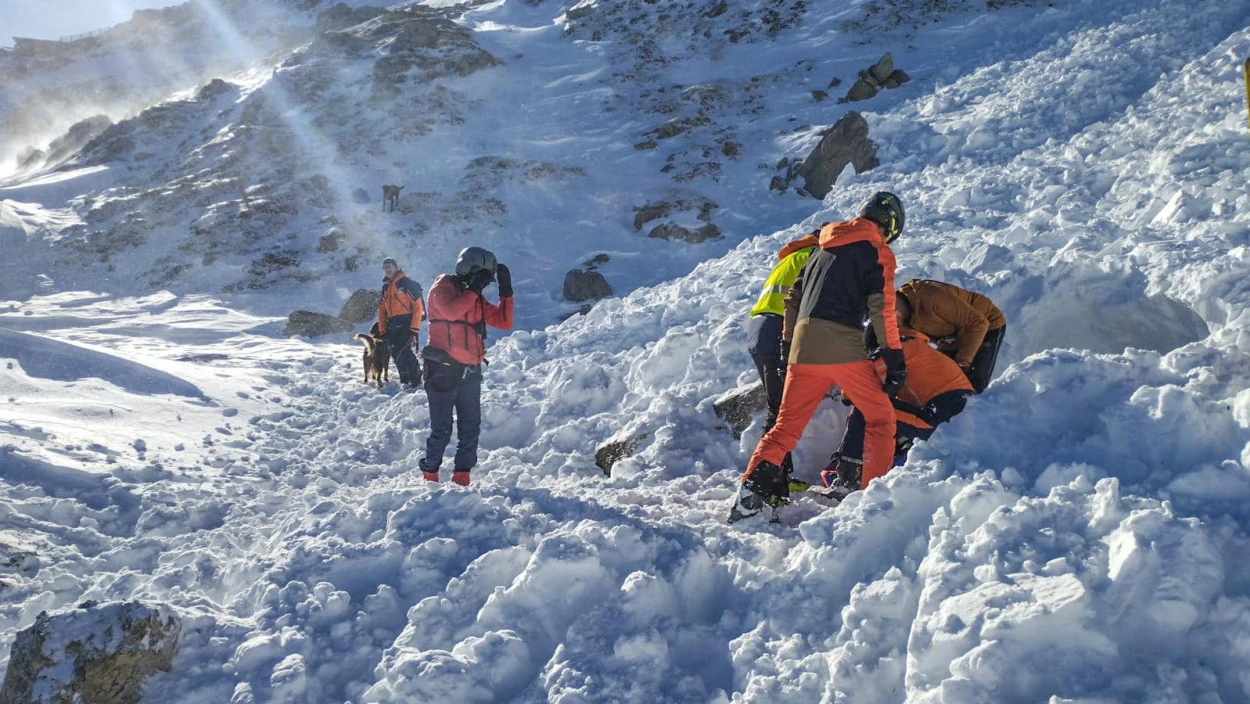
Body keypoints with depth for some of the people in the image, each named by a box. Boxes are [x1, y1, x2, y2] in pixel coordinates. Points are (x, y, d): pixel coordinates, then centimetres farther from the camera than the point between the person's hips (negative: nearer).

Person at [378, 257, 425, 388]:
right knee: (396, 354, 5)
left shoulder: (406, 283, -7)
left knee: (405, 353, -16)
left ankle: (415, 381, -7)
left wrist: (414, 328, -16)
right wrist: (382, 330, 10)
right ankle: (405, 380, 15)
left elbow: (418, 305, -12)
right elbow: (382, 310, 19)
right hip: (392, 327, 8)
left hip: (407, 324, -8)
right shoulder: (385, 287, 17)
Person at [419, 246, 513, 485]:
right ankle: (430, 476, 11)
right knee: (442, 430, -3)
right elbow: (451, 311, -26)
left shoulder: (475, 298, 16)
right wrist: (474, 289, -17)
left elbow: (504, 322, 11)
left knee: (471, 429, 5)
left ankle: (462, 478, 13)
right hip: (443, 369, -7)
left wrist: (506, 291, 4)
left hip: (470, 371, 7)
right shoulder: (444, 286, -4)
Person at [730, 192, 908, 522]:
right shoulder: (878, 252, 4)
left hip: (804, 346, 6)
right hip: (843, 346, -6)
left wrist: (791, 344, 29)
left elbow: (793, 297, 24)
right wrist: (895, 357, -3)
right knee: (880, 418, 9)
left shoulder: (823, 247, 24)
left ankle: (750, 491, -1)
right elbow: (882, 309, -6)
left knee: (787, 424, 11)